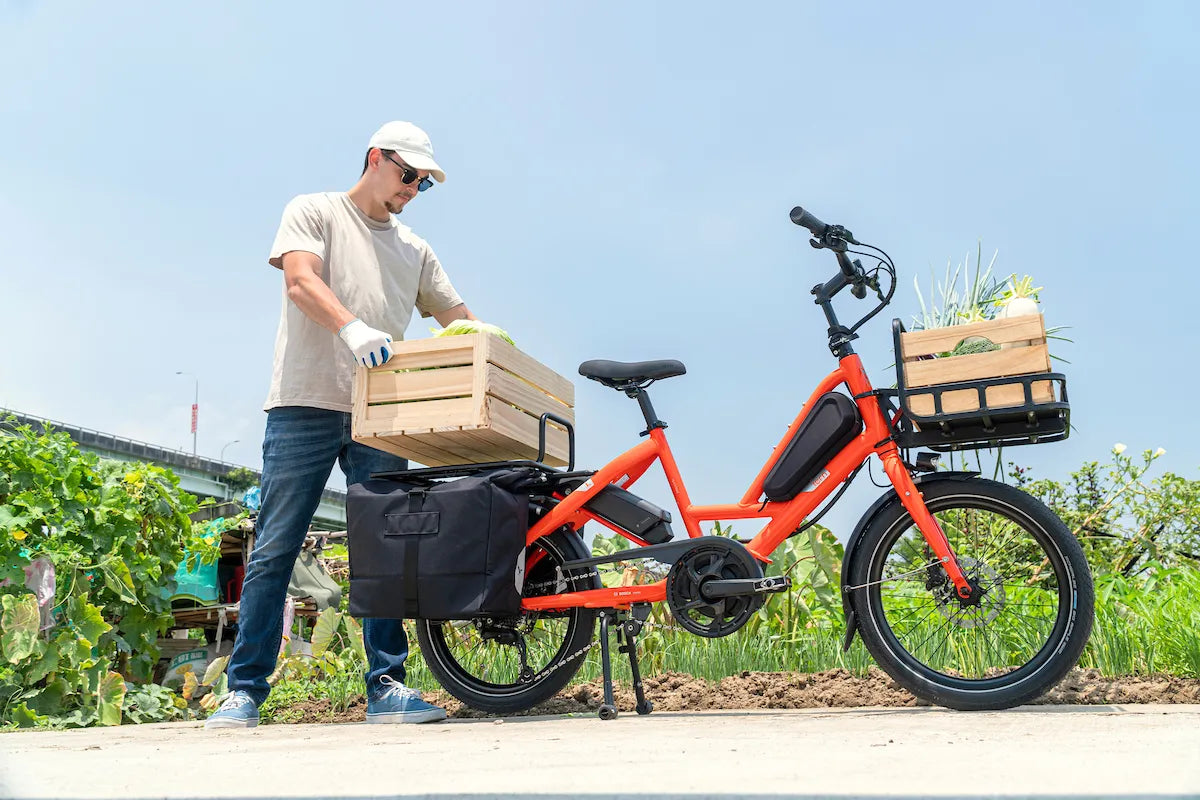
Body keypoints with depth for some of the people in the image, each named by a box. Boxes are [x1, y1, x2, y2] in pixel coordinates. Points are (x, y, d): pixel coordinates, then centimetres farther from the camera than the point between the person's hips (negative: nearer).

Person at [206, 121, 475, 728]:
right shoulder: (314, 212, 9)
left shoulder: (414, 250, 22)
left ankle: (386, 688, 4)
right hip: (306, 405, -4)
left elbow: (459, 320, 21)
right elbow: (301, 282, -10)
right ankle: (245, 691, 4)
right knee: (274, 552, -3)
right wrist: (353, 327, -28)